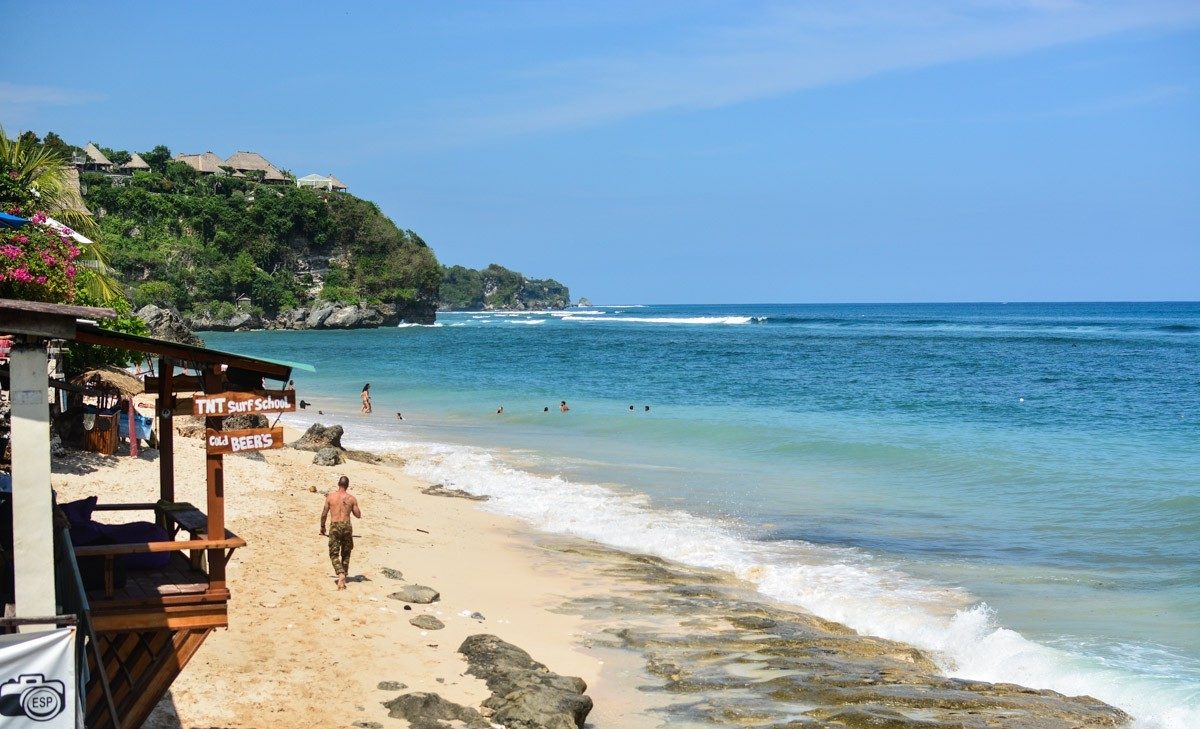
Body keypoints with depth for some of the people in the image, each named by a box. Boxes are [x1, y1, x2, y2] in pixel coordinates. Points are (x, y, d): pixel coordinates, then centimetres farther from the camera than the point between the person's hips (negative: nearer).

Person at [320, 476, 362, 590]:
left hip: (334, 526, -1)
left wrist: (322, 527, 16)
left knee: (334, 554, 2)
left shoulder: (330, 496, -1)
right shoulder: (351, 499, 0)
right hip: (346, 526, 1)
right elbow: (358, 515, 6)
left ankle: (341, 574, -20)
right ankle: (344, 575, 25)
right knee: (346, 553, 19)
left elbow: (324, 513, 3)